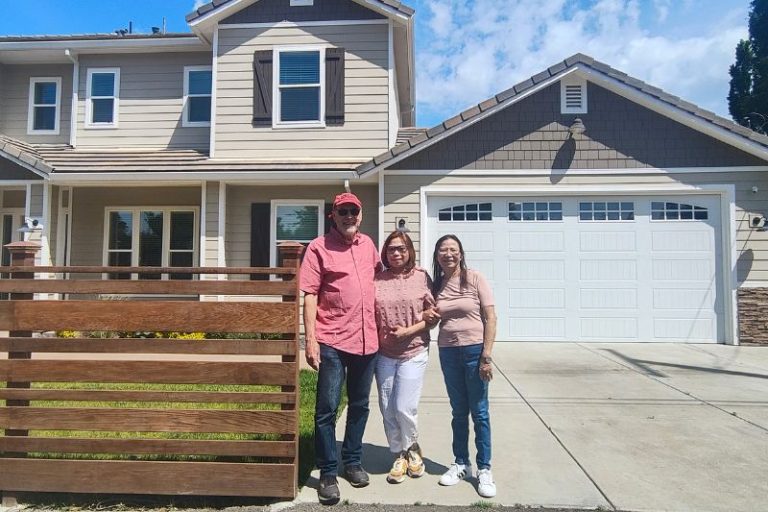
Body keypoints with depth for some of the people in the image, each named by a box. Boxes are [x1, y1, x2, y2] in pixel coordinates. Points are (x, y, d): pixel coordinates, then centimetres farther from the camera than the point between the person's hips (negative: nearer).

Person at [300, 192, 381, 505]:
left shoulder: (368, 244, 10)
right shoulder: (318, 247, -6)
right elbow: (310, 296, -10)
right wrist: (310, 340, -15)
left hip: (367, 340, 5)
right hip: (332, 341, -5)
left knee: (359, 406, 16)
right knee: (327, 408, 0)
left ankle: (353, 462, 33)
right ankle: (328, 473, 15)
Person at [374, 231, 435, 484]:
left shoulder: (422, 277, -2)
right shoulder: (377, 280, 2)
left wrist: (409, 331, -13)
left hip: (413, 352, -2)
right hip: (384, 354, 3)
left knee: (404, 407, -6)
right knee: (388, 410, 9)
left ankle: (413, 448, 24)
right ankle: (399, 455, 30)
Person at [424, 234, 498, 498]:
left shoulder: (475, 279, -6)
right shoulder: (436, 285, 5)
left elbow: (490, 318, -8)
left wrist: (486, 356, -13)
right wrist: (427, 316, -6)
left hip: (475, 350, -3)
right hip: (448, 353, 4)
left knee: (479, 412, 4)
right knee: (459, 411, 14)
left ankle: (484, 469, 17)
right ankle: (461, 463, 28)